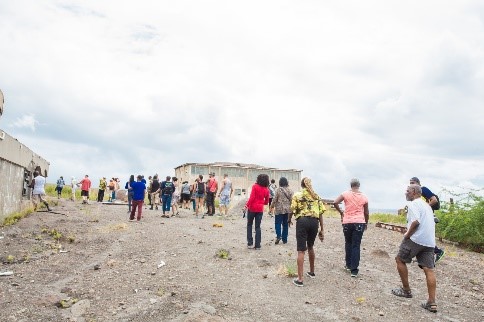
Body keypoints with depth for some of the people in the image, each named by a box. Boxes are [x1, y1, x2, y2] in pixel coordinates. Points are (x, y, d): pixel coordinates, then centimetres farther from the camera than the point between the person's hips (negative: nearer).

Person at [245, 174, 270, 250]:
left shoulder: (255, 186, -8)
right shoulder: (266, 190, 2)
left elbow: (252, 197, -16)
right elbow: (266, 202, 9)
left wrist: (247, 205, -8)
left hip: (252, 208, -3)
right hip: (260, 209, 3)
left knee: (249, 225, 14)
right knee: (258, 227, 8)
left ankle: (250, 243, 10)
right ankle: (257, 245, 7)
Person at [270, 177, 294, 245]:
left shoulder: (278, 190, -8)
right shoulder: (290, 190, 2)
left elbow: (274, 199, -7)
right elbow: (292, 200, 1)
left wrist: (272, 207, 5)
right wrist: (291, 208, 12)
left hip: (279, 209, -4)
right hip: (288, 209, 4)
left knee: (278, 223, 5)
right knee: (285, 224, 10)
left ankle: (278, 236, -15)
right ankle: (284, 239, 14)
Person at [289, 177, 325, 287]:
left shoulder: (297, 195, 3)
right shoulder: (316, 196, 13)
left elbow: (292, 210, -4)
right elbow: (320, 213, 7)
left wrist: (289, 220, 16)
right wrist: (322, 229, 9)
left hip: (302, 221, -4)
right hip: (314, 222, 4)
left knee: (301, 250, -3)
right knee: (310, 247, 24)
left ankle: (299, 279, -4)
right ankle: (312, 272, 39)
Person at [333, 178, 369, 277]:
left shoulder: (346, 194, -2)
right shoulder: (364, 197, 3)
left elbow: (335, 203, -13)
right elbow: (366, 213, 9)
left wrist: (340, 212, 3)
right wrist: (366, 223, 24)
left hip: (347, 223, 0)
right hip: (359, 223, 0)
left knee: (348, 244, 18)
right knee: (356, 246, 1)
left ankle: (348, 265, 25)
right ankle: (354, 270, -1)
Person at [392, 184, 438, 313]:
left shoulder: (413, 204, -6)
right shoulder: (426, 205, 23)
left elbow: (416, 221, -21)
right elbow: (430, 224, 24)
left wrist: (407, 234, -10)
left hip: (416, 239, -8)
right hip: (429, 241, 8)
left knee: (400, 260, 9)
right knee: (429, 269, 3)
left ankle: (406, 290, 14)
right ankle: (432, 303, 0)